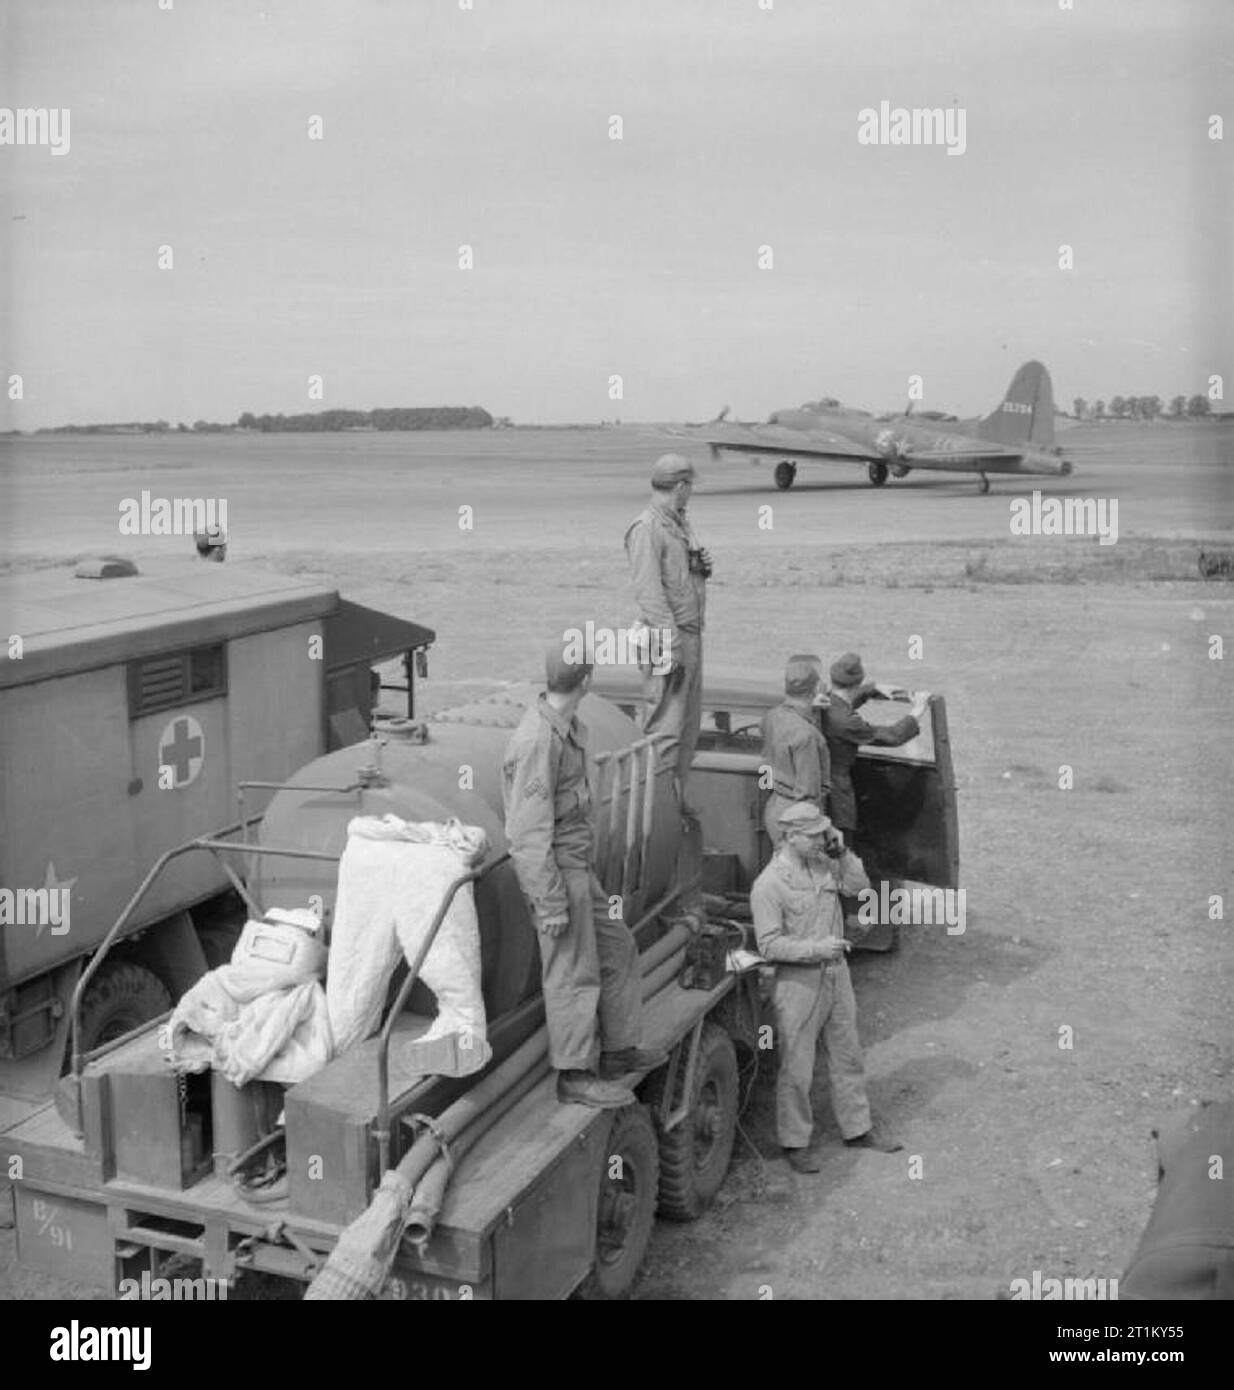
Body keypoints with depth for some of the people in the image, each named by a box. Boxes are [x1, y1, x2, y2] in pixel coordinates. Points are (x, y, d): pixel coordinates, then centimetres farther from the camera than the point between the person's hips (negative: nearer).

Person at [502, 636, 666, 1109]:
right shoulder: (538, 741, -25)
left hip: (577, 863, 10)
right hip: (554, 871, -10)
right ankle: (575, 1076, 13)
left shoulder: (567, 726, 6)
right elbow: (530, 831, -24)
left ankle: (618, 1051, 30)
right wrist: (551, 903, -22)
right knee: (573, 972, 1)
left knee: (617, 949, 18)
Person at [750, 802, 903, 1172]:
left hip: (835, 974, 7)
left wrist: (841, 852, -6)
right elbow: (769, 945, -19)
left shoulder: (823, 862, 1)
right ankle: (794, 1142, 20)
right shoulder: (769, 884, -19)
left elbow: (859, 885, 7)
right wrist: (816, 949, -26)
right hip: (798, 981, -7)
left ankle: (858, 1128, 34)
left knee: (847, 1057, 18)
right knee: (797, 1068, 5)